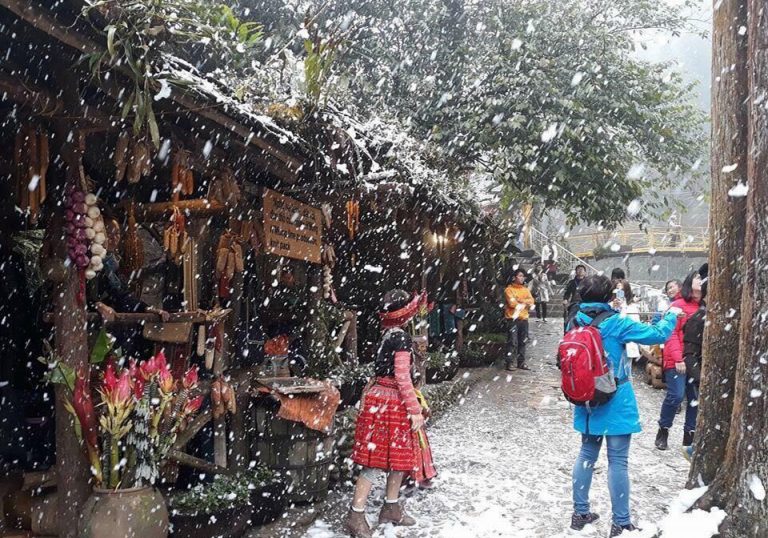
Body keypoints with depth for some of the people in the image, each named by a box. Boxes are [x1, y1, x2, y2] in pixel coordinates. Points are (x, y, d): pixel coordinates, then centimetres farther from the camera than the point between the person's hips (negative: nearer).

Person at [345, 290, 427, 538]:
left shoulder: (389, 335, 9)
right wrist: (415, 410, -16)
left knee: (399, 456, 17)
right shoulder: (402, 338, -18)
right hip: (390, 403, -9)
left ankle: (391, 508, 29)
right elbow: (402, 378, -20)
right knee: (376, 462, -4)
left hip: (381, 398, 9)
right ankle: (355, 516, 2)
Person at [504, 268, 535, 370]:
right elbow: (512, 303, -15)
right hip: (513, 318, -6)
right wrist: (525, 304, -5)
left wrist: (520, 301, -14)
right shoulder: (509, 289, -4)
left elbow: (531, 301, 1)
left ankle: (521, 362, 17)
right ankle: (509, 363, -7)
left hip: (524, 318, 6)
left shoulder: (526, 289, 15)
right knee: (512, 342, -10)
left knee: (522, 342, 10)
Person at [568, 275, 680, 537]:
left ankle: (580, 514, 26)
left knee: (586, 455, 17)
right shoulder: (616, 324, -18)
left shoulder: (575, 323, -2)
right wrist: (671, 316, 7)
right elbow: (657, 334, -12)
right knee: (618, 462, 3)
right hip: (615, 404, -5)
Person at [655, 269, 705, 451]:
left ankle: (689, 434, 21)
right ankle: (663, 431, 11)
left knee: (696, 398, 6)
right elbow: (671, 333, -9)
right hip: (677, 361, -5)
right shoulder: (678, 305, -5)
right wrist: (677, 358, -16)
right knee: (676, 395, -9)